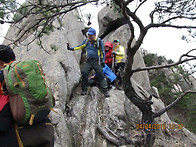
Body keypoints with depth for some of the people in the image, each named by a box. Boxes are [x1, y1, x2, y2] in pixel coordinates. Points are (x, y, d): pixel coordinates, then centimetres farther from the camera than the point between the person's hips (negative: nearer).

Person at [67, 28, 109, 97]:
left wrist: (103, 61, -6)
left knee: (101, 75, -7)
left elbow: (102, 52, 0)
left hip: (96, 61, -4)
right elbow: (80, 46, 18)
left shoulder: (99, 41, -3)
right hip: (88, 61, 4)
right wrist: (70, 48, 12)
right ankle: (84, 90, 11)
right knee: (84, 74, -2)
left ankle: (105, 91, -2)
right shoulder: (86, 41, 9)